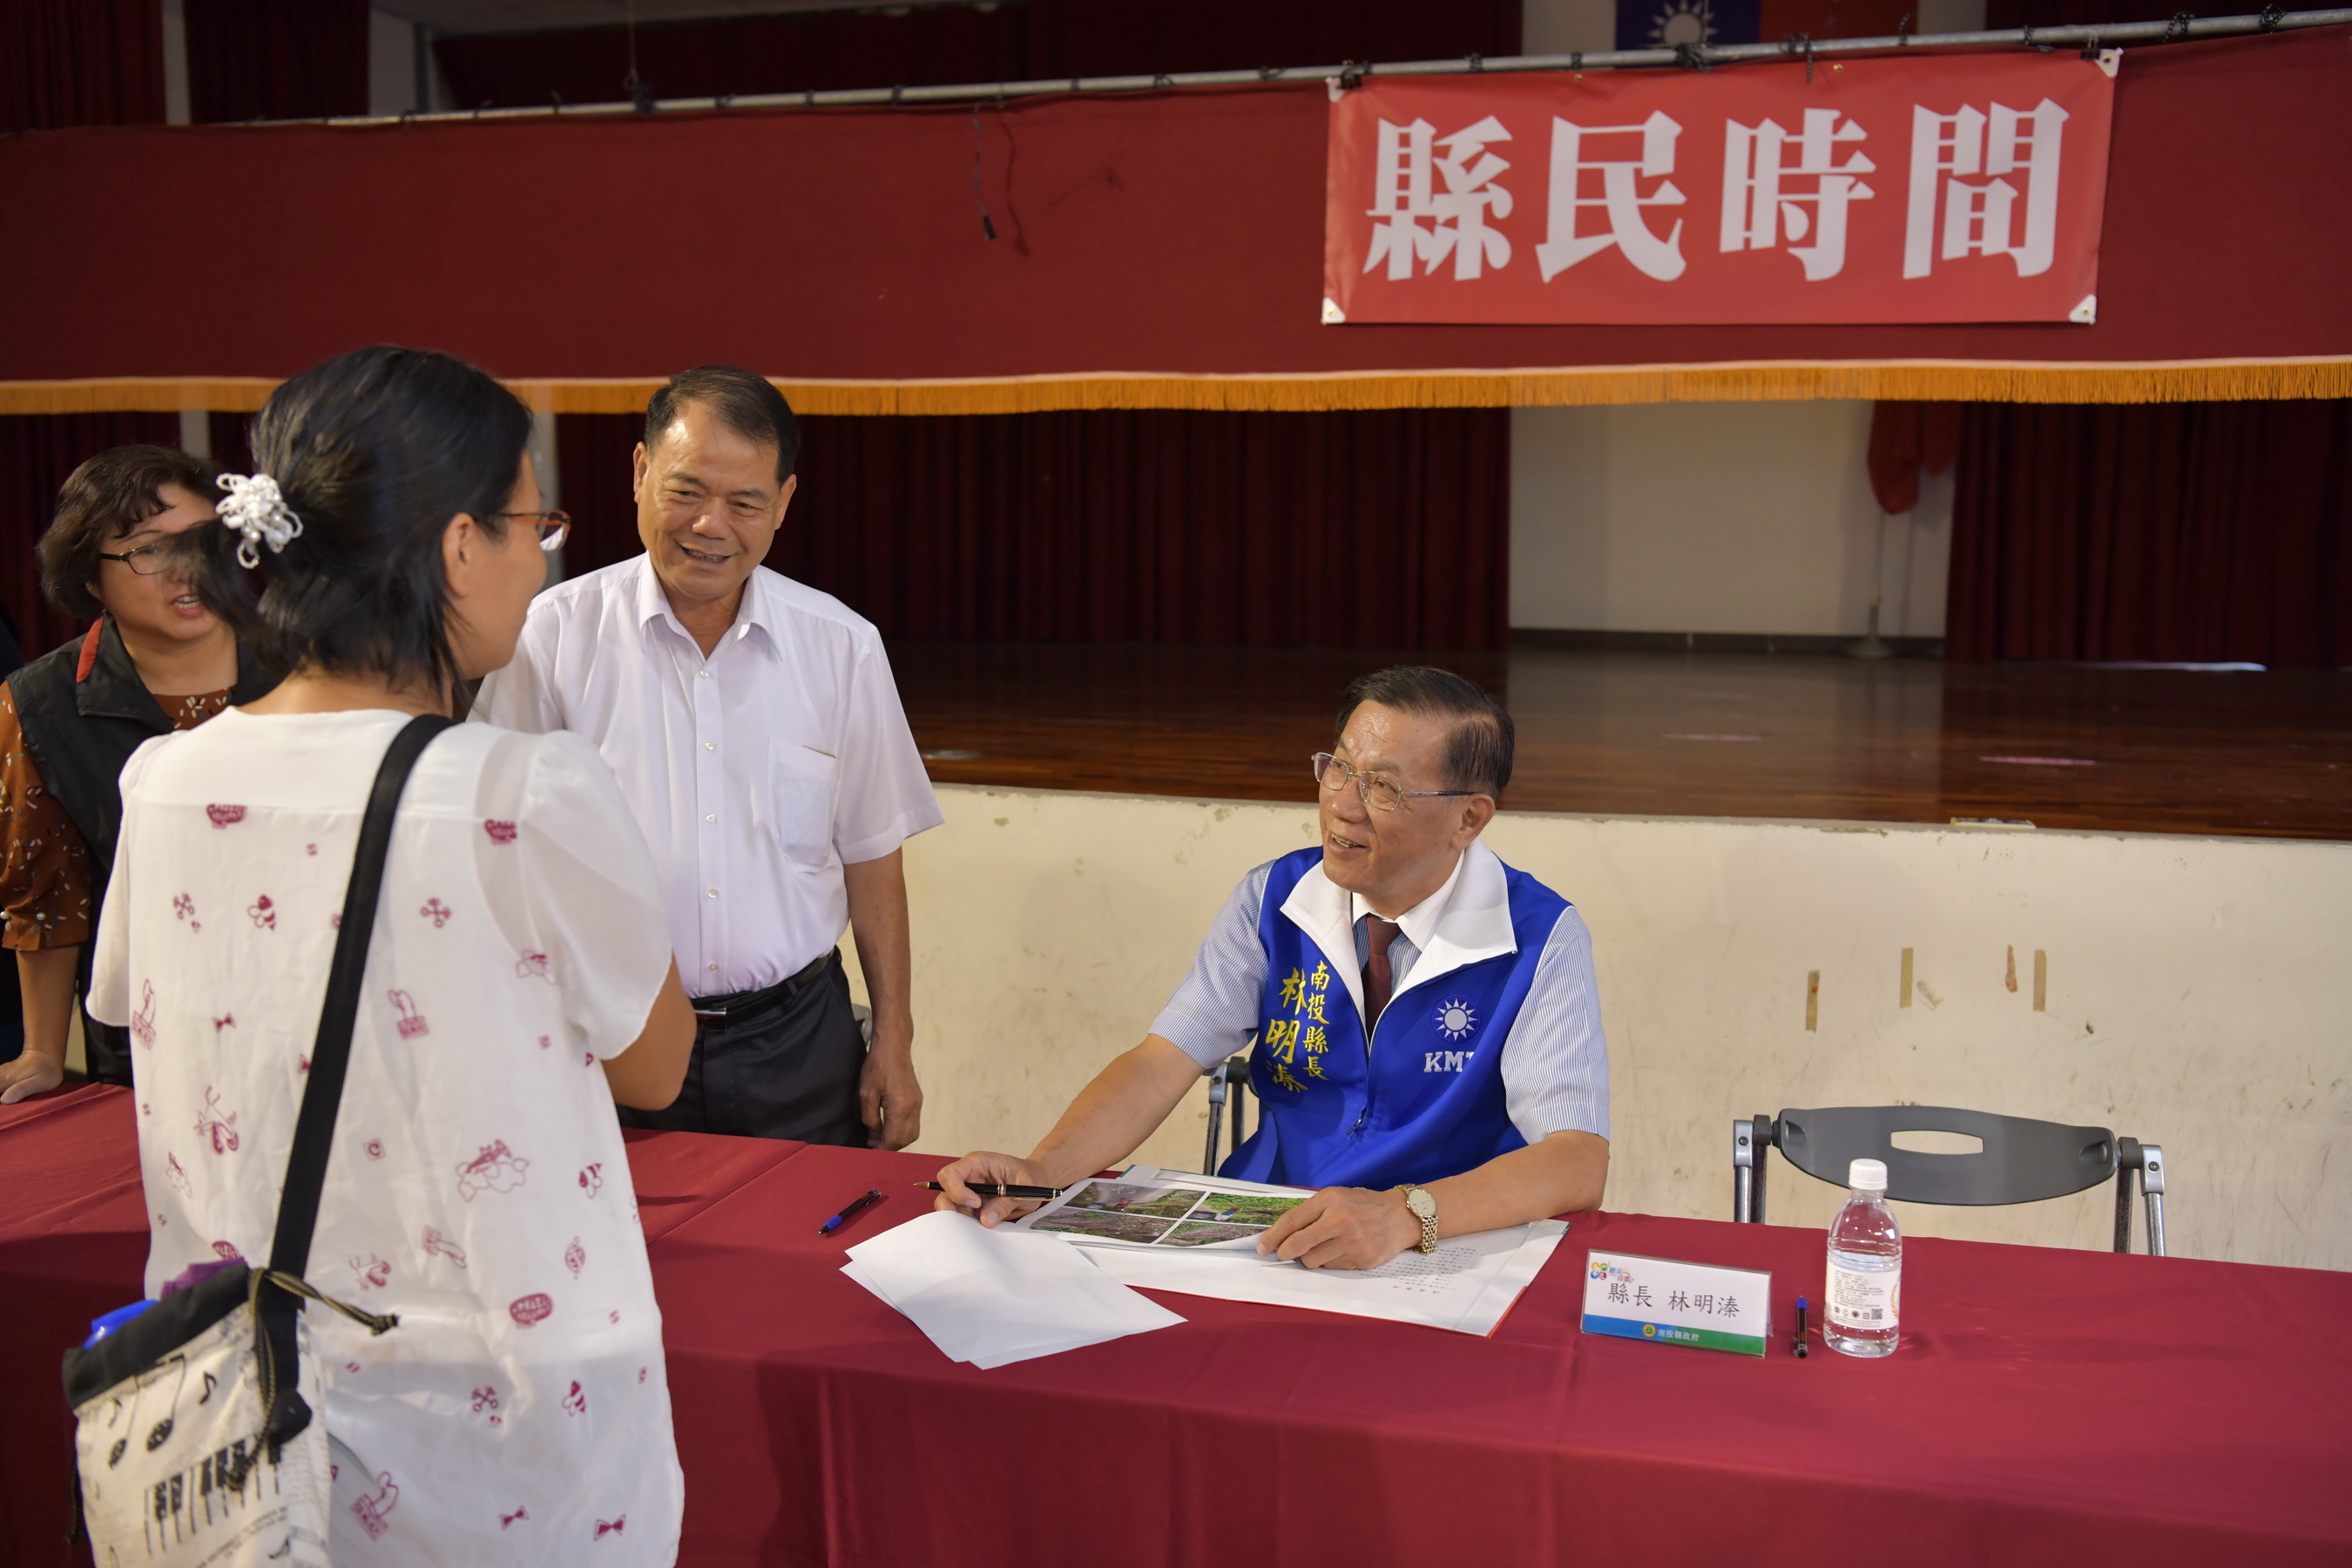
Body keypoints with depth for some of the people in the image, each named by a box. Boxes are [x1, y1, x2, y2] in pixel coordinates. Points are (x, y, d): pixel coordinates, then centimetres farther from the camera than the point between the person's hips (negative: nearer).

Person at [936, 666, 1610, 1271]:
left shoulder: (1541, 939, -9)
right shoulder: (1272, 899, 2)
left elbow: (1577, 1162, -18)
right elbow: (1163, 1062, -4)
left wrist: (1405, 1214, -35)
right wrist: (1039, 1173, -22)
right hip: (1267, 1242, 4)